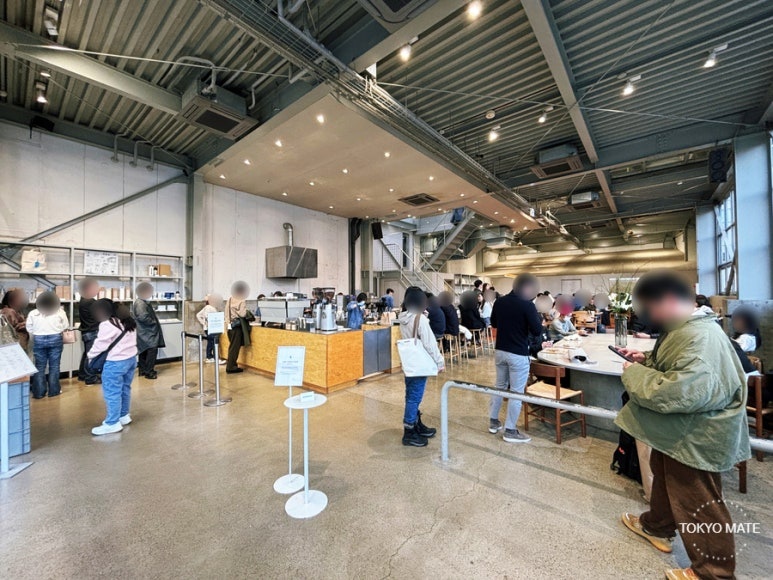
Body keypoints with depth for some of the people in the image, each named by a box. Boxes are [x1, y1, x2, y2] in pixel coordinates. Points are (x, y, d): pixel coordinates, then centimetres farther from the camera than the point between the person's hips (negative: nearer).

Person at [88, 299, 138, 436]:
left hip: (115, 363, -9)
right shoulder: (128, 319, 8)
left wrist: (90, 356, 5)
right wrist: (126, 350, 16)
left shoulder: (107, 325, -18)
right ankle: (124, 416, 30)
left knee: (112, 393, 1)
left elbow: (100, 344, -12)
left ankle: (112, 423, 9)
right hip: (131, 358, 9)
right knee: (125, 389, 18)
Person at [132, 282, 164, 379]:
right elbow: (143, 317, -25)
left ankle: (143, 370, 24)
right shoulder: (140, 303, -17)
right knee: (152, 350, -11)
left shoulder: (144, 302, 17)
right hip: (147, 331, -11)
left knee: (144, 351, 15)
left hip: (145, 331, 11)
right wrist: (154, 322, -12)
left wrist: (154, 321, 10)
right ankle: (149, 372, -7)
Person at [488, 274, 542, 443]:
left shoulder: (500, 302, 3)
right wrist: (538, 317, 3)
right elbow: (537, 331, -14)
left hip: (500, 351, 6)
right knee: (516, 392, 6)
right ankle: (510, 431, 15)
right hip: (518, 354, -6)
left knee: (500, 386, 20)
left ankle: (493, 422, 30)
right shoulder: (527, 305, -16)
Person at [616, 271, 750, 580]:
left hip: (695, 436, -10)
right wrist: (646, 360, 1)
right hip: (678, 430, 11)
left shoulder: (700, 337, -29)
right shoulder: (683, 329, 3)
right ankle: (657, 527, 50)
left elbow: (677, 392, -35)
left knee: (697, 503, 9)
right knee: (665, 477, 28)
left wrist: (635, 373, -22)